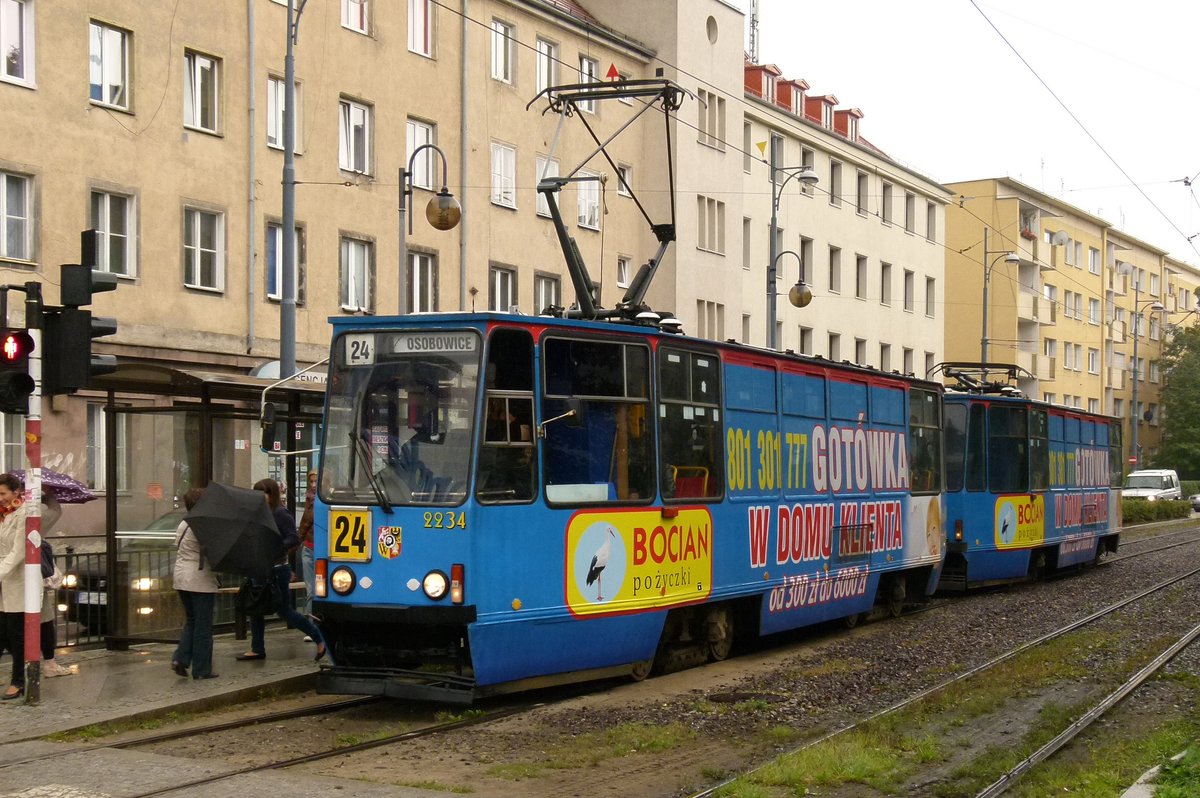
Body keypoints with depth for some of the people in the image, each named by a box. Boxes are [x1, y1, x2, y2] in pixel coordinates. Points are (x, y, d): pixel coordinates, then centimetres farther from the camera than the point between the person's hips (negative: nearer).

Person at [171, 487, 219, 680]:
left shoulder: (182, 525, 13)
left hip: (181, 579, 8)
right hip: (200, 580, -8)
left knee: (191, 621, 19)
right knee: (203, 626, 1)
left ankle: (180, 658, 4)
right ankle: (202, 669, 5)